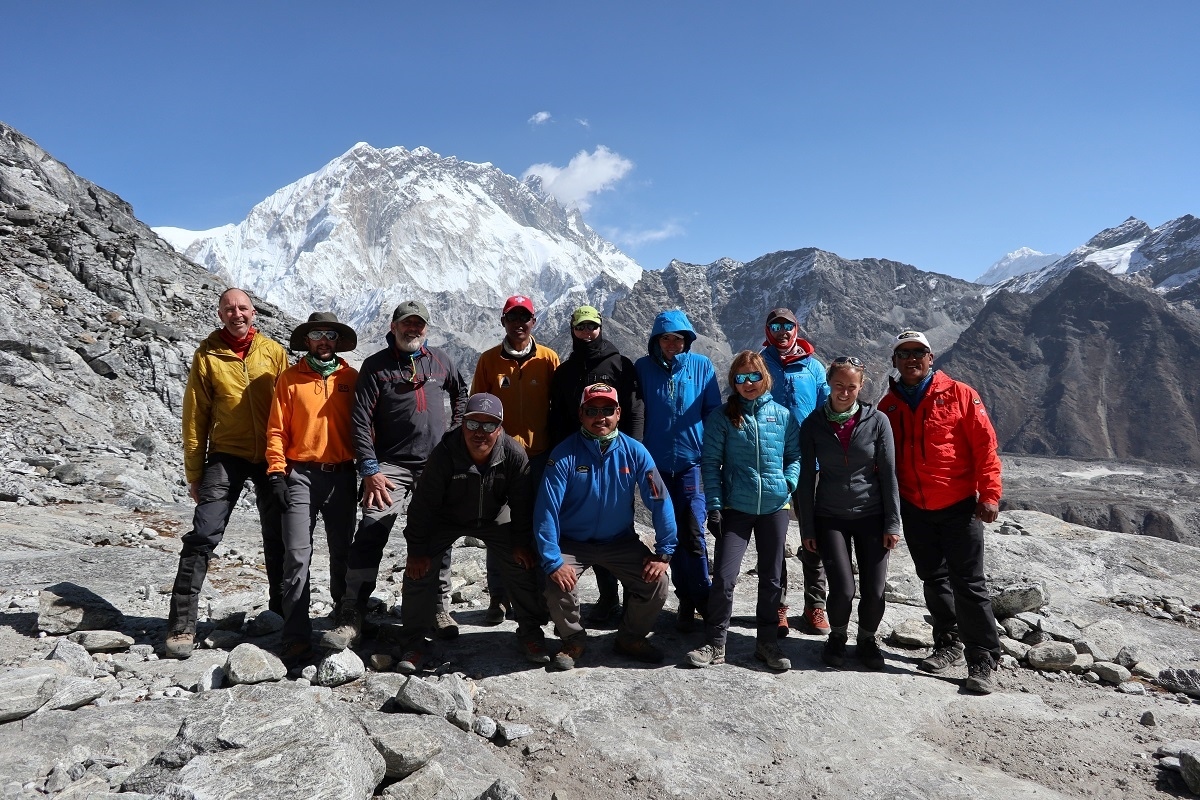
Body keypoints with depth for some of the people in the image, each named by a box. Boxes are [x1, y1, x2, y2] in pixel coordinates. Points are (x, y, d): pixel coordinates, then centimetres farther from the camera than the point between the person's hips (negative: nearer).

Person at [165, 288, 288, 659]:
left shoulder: (273, 351, 3)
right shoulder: (207, 355, 0)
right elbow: (195, 416, 1)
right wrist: (194, 473, 0)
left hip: (270, 457, 2)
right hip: (226, 456, -1)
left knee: (279, 540, 10)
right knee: (203, 536, -8)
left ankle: (283, 614, 25)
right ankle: (182, 625, 2)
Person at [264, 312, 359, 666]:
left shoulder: (351, 378, 6)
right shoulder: (290, 378, 4)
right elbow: (277, 430, 2)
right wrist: (277, 474, -6)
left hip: (342, 476, 1)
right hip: (300, 475, -1)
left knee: (343, 553, 10)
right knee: (297, 555, -5)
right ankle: (297, 636, 1)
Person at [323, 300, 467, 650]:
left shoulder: (441, 361, 9)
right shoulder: (375, 366, 1)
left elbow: (461, 394, 27)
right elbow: (361, 421, -3)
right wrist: (370, 470, -11)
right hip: (391, 465, -2)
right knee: (370, 534, -15)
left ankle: (440, 608, 23)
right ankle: (350, 618, -10)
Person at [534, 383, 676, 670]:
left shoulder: (634, 452, -11)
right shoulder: (564, 455, -18)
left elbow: (660, 502, -8)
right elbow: (546, 510, -22)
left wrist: (664, 552, -11)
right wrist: (552, 562, -28)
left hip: (621, 541, 2)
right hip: (572, 542, -2)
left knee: (656, 583, -14)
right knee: (558, 586, -25)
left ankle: (631, 638, 16)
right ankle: (573, 640, 8)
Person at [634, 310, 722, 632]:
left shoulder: (701, 366, 1)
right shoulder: (643, 368, 2)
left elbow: (714, 412, 4)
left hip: (692, 460, -1)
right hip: (657, 463, 2)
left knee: (693, 532, -6)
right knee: (672, 533, 8)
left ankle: (702, 597, 13)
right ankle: (687, 600, 21)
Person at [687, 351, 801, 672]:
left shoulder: (783, 415, 4)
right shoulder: (722, 417, 0)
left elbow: (795, 455, 11)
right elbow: (710, 462, -1)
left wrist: (788, 483, -7)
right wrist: (714, 506, -7)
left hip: (774, 507, 2)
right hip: (736, 509, -2)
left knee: (771, 579, 10)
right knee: (723, 577, -8)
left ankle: (768, 641, 26)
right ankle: (715, 644, 8)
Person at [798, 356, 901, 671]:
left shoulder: (877, 420, -4)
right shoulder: (813, 424, -3)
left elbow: (888, 474, -1)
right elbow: (807, 478, 1)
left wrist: (892, 523, -2)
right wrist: (807, 527, 0)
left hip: (871, 515, 1)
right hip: (830, 517, 0)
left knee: (874, 590, 0)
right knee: (843, 588, -8)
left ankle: (867, 640, 29)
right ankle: (837, 638, 22)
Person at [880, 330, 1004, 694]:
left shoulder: (959, 394, -5)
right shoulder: (888, 405, 6)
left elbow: (985, 445, -7)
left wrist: (989, 493, -13)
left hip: (959, 507, -4)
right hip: (914, 510, 4)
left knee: (968, 584, -1)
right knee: (934, 580, 15)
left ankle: (983, 661, 9)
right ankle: (949, 644, 30)